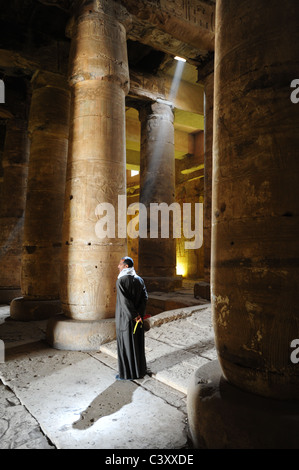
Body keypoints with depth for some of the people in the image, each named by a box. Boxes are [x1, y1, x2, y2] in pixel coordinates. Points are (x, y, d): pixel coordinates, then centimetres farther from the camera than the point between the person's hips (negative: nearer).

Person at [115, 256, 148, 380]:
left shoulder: (121, 281, -16)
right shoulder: (139, 280, 3)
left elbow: (125, 301, -23)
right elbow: (145, 297, -4)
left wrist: (134, 316, -17)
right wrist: (139, 314, -9)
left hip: (125, 318, -6)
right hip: (138, 319, 6)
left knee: (125, 345, 6)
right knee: (138, 344, 16)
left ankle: (127, 374, 16)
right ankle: (140, 371, 28)